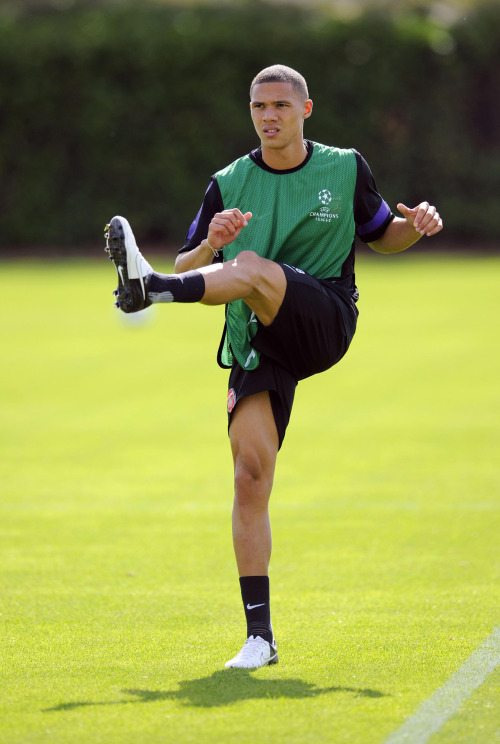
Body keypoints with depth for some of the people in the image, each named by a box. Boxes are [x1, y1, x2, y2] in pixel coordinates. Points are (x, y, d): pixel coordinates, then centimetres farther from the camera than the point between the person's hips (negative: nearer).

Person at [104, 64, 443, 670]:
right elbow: (188, 267, 9)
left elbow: (381, 236, 23)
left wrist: (415, 227, -1)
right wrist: (210, 245, -15)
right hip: (257, 345, 2)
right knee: (250, 472, -10)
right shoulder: (228, 185, 9)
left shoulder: (346, 170, 9)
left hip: (325, 324, -2)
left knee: (252, 268, -31)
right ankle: (259, 636, -7)